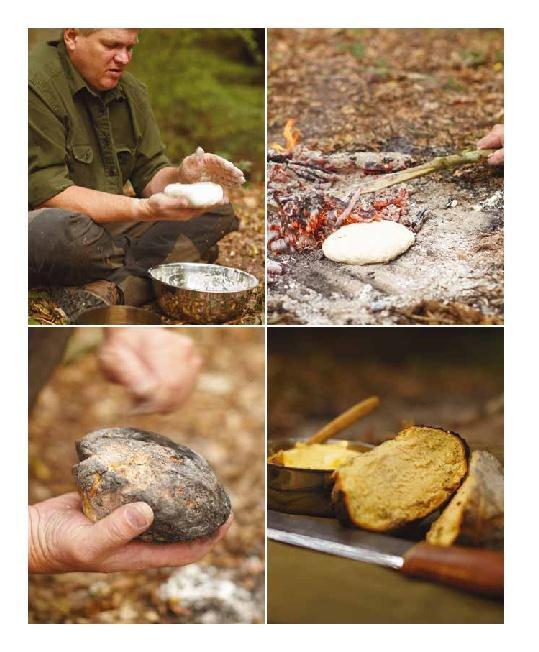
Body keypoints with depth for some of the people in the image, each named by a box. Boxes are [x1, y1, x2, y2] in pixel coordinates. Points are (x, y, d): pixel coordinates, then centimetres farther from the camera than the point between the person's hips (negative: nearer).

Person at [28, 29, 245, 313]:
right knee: (61, 230, -43)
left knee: (217, 212, -3)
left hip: (106, 225, 8)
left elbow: (149, 175, 7)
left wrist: (181, 177, -18)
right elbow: (46, 192, -23)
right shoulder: (37, 84, -16)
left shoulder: (132, 91, 8)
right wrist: (143, 209, -31)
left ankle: (106, 289, -22)